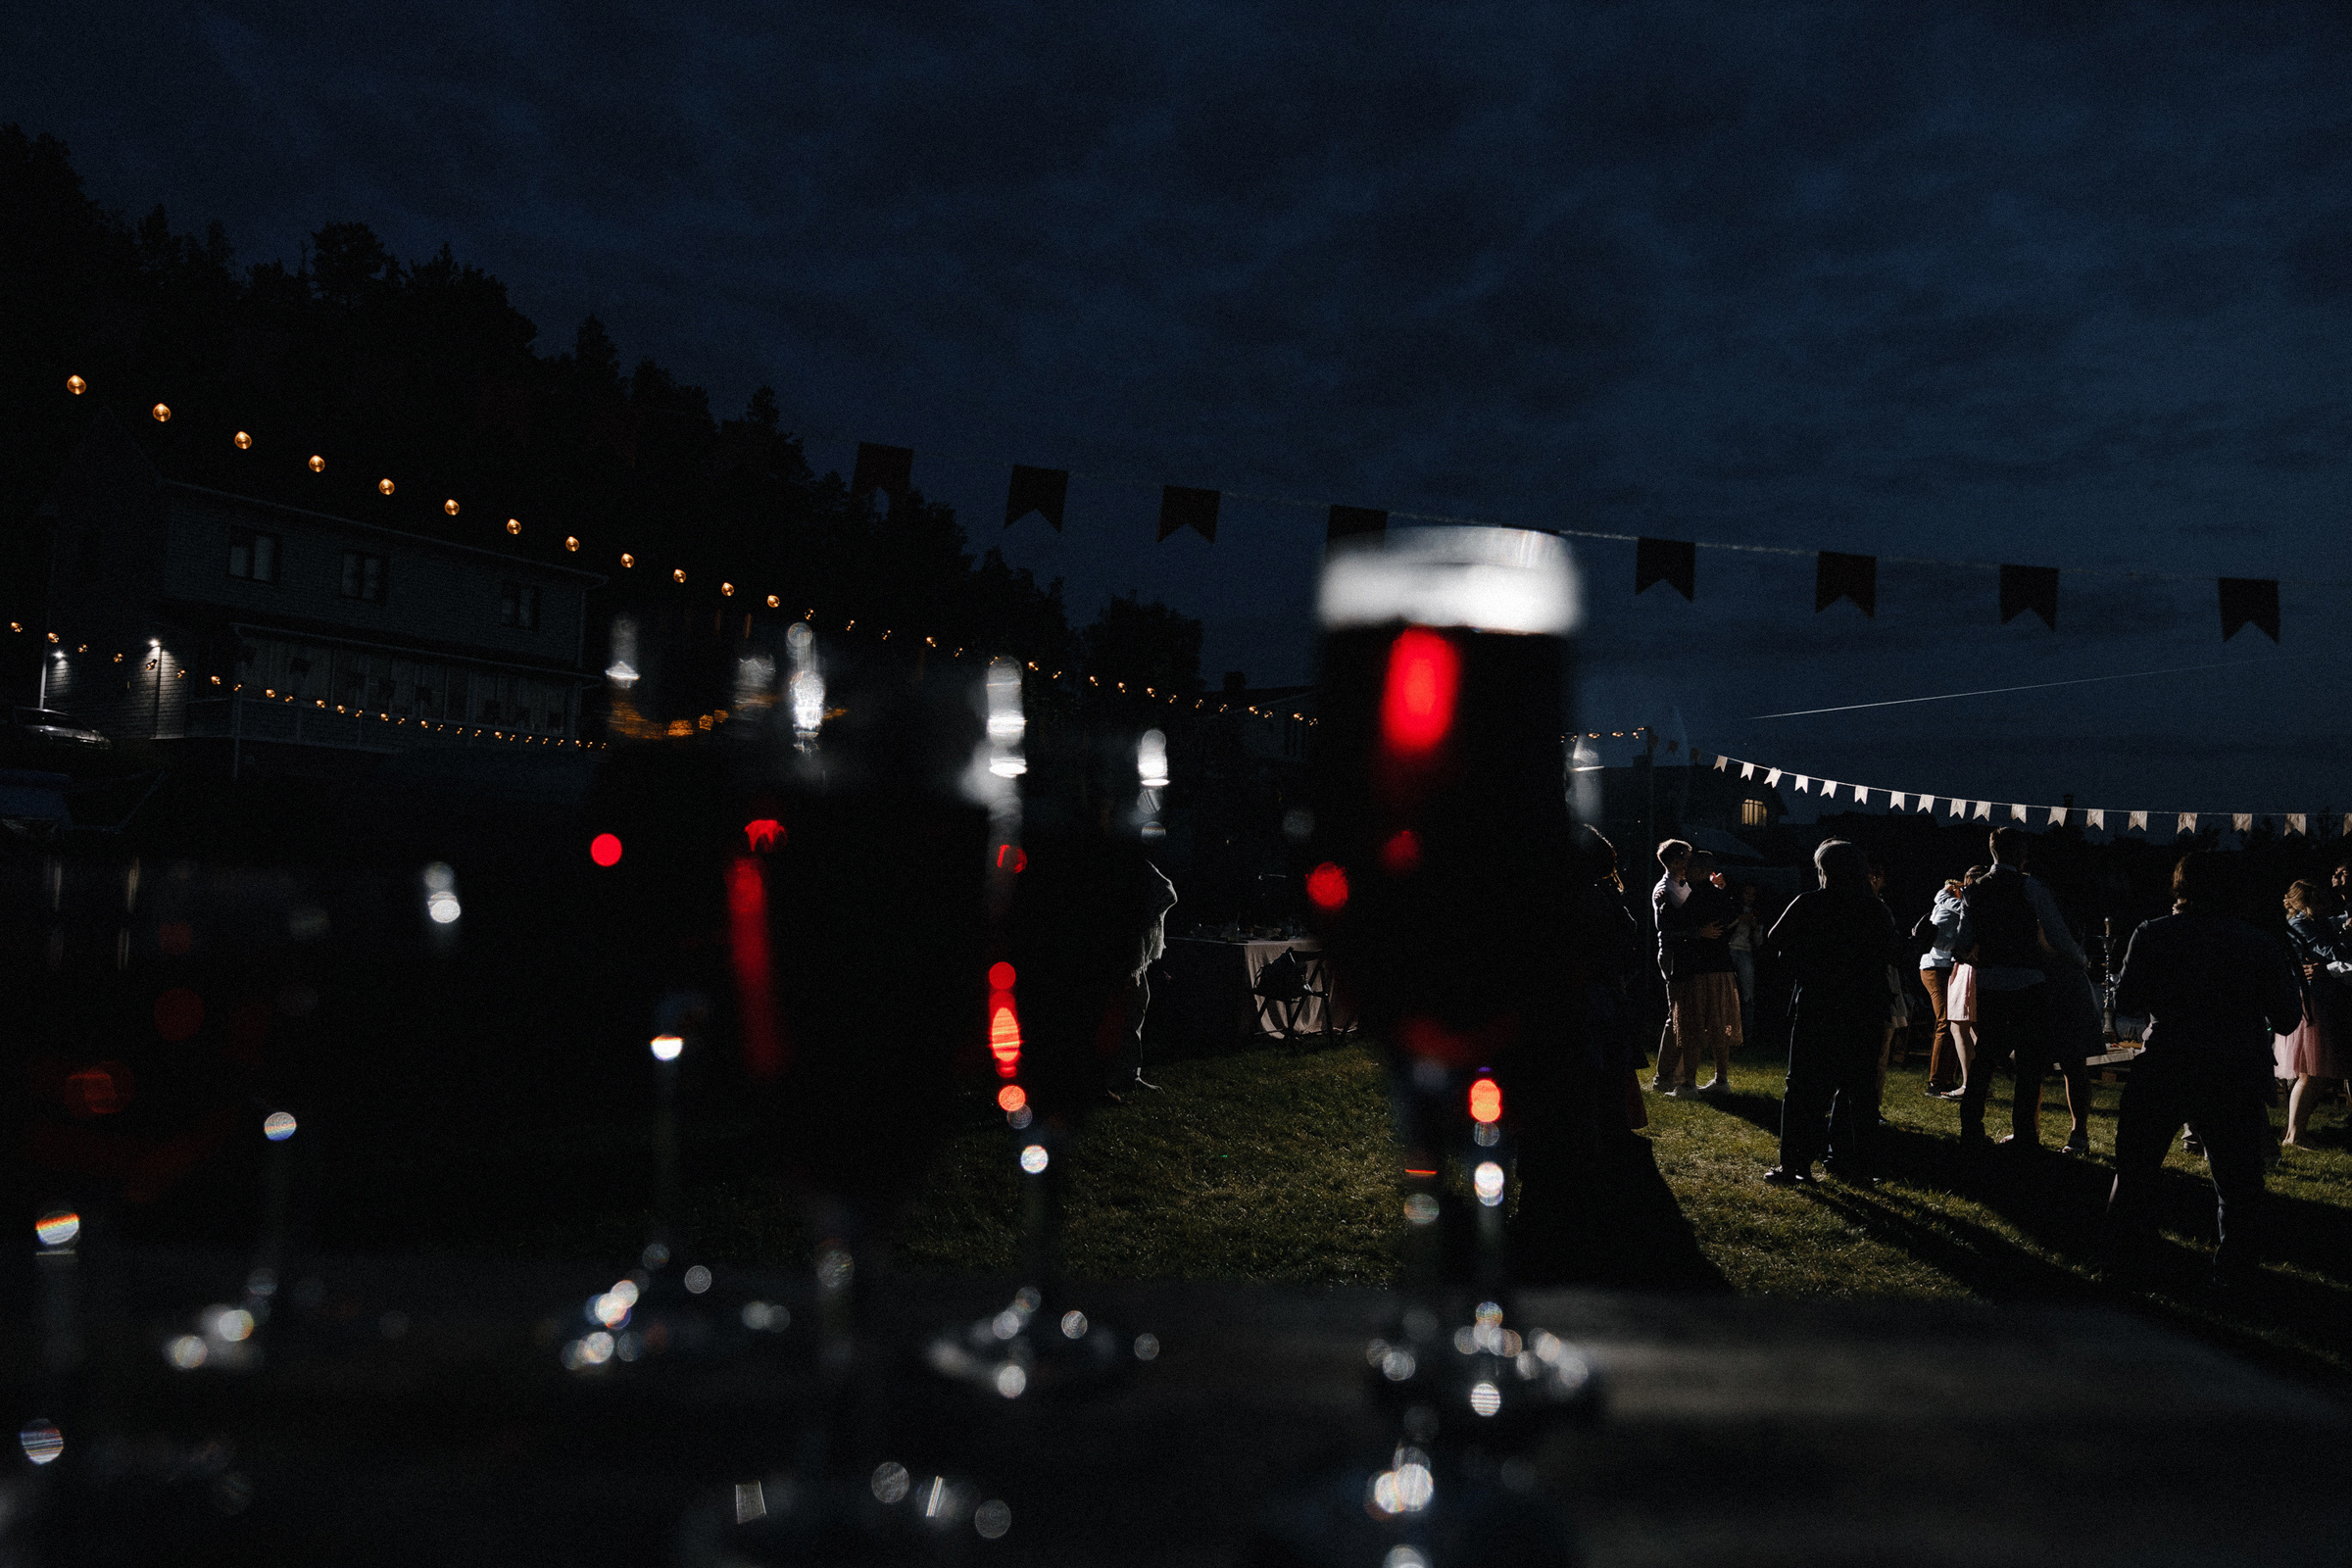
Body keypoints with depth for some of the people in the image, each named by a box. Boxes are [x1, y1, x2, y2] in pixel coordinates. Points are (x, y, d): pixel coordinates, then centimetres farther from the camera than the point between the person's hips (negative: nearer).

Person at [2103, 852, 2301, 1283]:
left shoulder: (2152, 936, -4)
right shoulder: (2257, 943, -2)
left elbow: (2124, 1001, 1)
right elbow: (2288, 1016, 1)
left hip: (2162, 1068, 1)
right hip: (2235, 1077, 0)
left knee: (2137, 1159, 17)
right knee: (2236, 1171, 10)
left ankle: (2124, 1241, 26)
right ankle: (2236, 1261, 11)